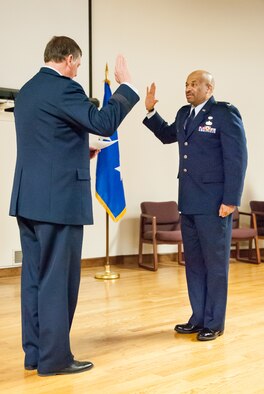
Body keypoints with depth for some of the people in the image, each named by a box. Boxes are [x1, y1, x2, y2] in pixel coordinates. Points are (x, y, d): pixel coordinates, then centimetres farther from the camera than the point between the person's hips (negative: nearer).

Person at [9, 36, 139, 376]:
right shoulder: (63, 88, -11)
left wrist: (81, 152, 20)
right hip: (58, 199, -9)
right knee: (57, 279, -1)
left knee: (34, 277, 12)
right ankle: (54, 358, 8)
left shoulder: (27, 90, 17)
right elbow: (104, 123, -16)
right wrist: (125, 85, -7)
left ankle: (34, 353, 20)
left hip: (28, 197, 9)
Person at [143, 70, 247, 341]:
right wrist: (150, 112, 17)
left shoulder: (225, 114, -8)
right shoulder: (184, 114, 13)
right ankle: (199, 318, 25)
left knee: (215, 263, 3)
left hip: (214, 204, -7)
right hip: (189, 202, 7)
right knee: (193, 262, 13)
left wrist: (230, 200, -16)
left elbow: (237, 159, -12)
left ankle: (214, 323, 15)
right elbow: (167, 135, 32)